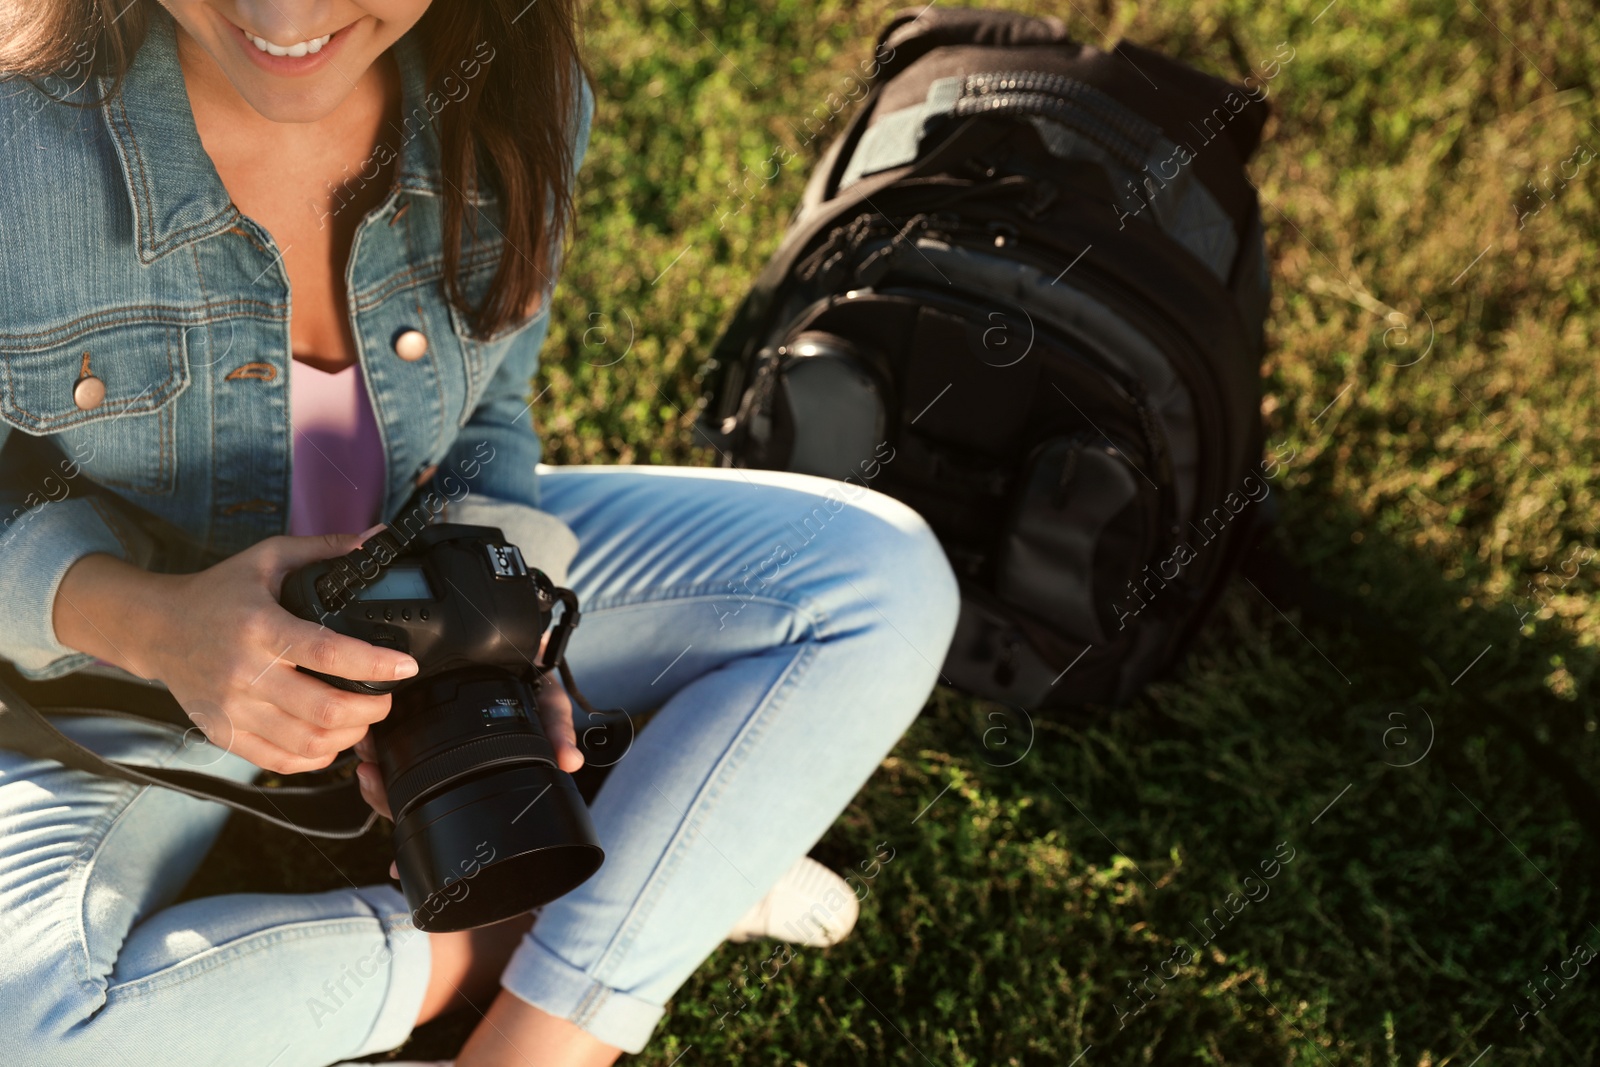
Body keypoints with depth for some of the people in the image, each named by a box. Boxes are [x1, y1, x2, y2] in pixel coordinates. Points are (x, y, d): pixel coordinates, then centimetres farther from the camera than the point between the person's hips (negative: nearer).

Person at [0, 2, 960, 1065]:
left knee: (886, 582, -15)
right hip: (116, 631, -2)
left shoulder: (515, 101, -18)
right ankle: (659, 905, -14)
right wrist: (155, 624, -36)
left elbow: (483, 422, -2)